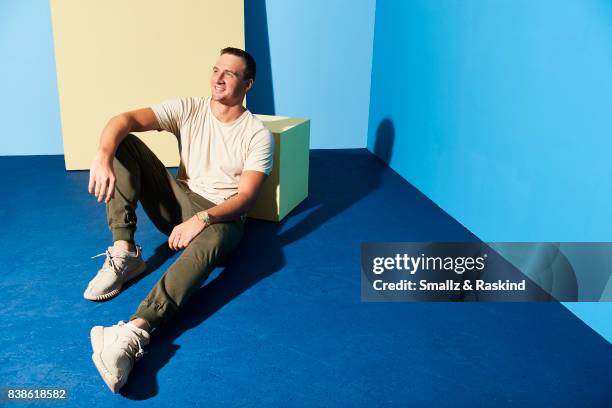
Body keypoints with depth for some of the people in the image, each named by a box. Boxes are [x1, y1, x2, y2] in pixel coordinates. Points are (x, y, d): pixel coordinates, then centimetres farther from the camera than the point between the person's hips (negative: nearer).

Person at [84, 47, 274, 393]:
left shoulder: (258, 135, -6)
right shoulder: (188, 108, 2)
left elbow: (247, 196, -15)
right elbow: (127, 120, -11)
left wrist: (202, 218, -32)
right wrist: (103, 156, -32)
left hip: (221, 215, -4)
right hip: (178, 203, 5)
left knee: (210, 244, -41)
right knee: (123, 142, -12)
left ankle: (134, 333, -60)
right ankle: (124, 253, -21)